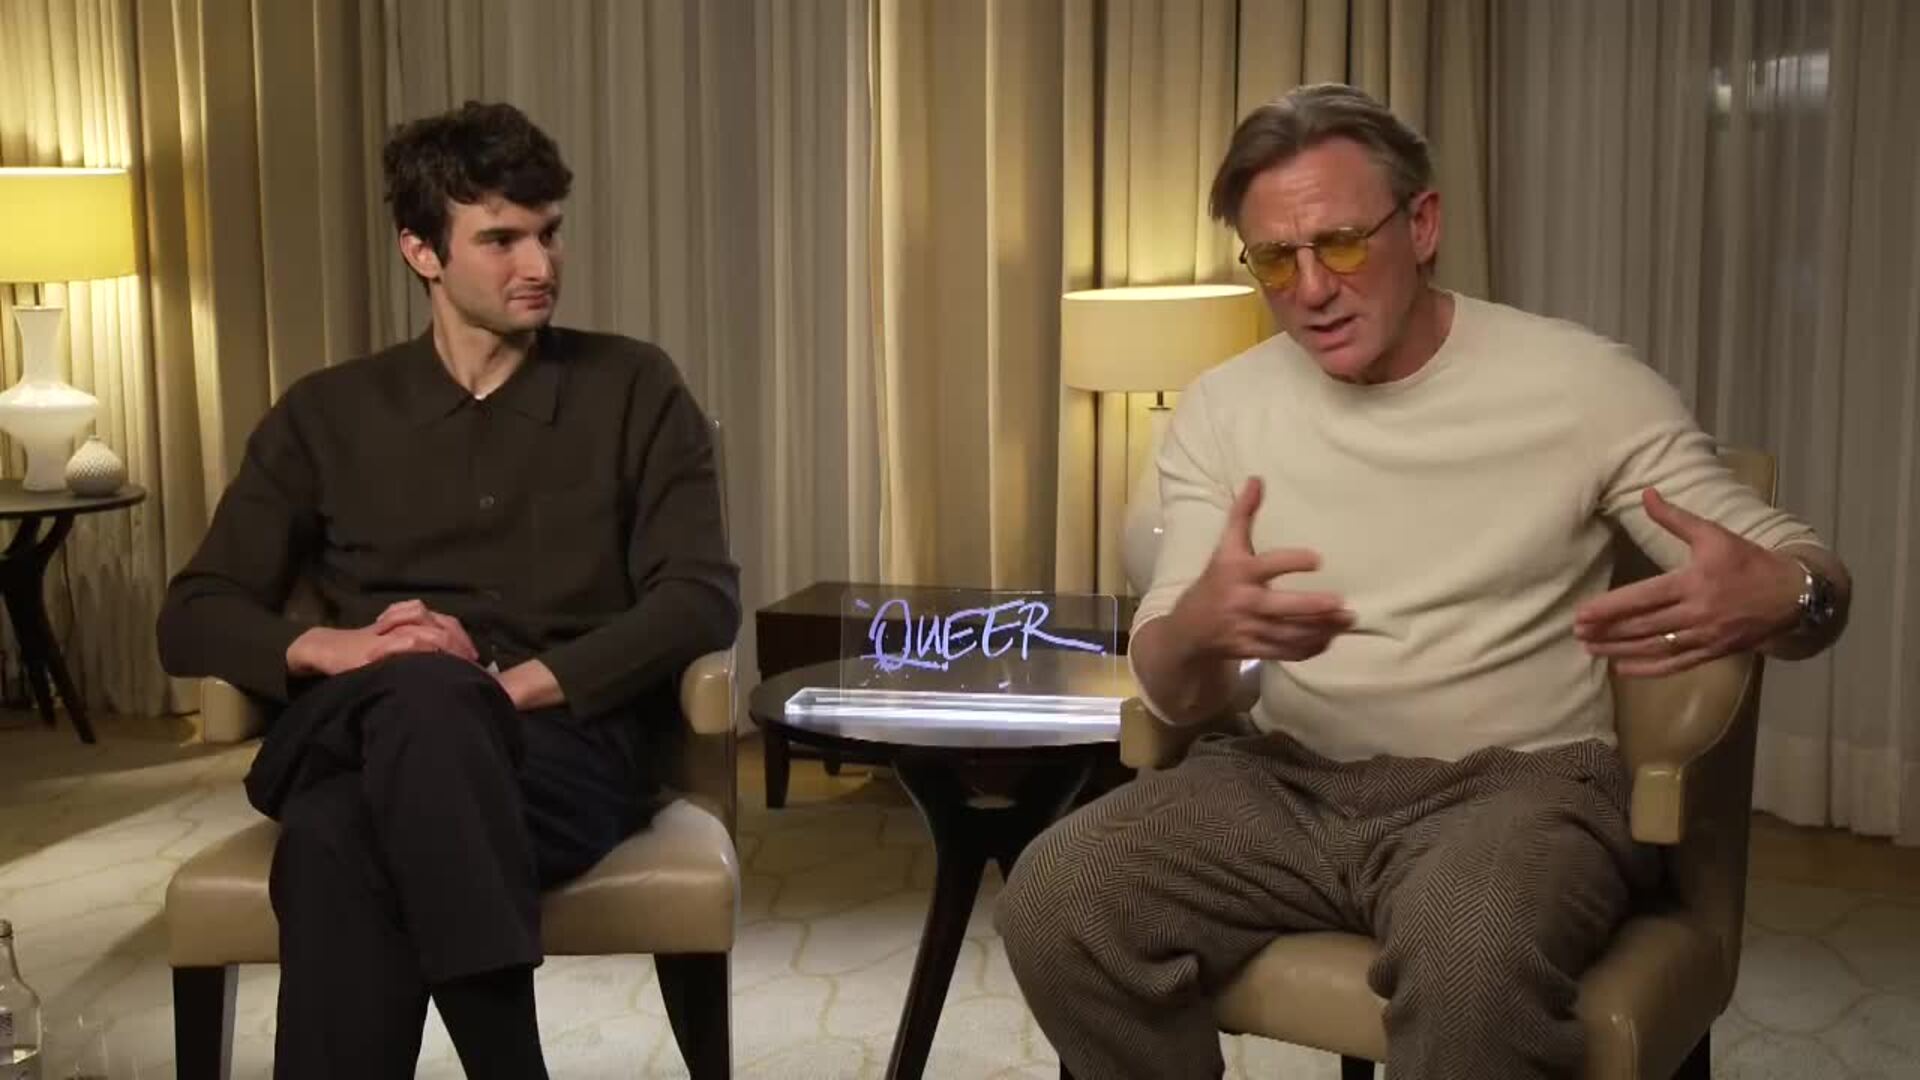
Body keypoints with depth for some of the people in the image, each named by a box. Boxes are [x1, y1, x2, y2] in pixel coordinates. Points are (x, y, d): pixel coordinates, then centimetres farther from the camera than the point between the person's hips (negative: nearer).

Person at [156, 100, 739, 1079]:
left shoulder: (633, 389, 11)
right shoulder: (327, 413, 16)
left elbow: (703, 597, 0)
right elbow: (192, 617, 12)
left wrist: (519, 683, -14)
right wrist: (332, 647, -10)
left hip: (569, 739, -2)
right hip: (360, 736, 2)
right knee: (420, 691, -37)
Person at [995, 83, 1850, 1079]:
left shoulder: (1583, 383, -4)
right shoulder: (1220, 409, 4)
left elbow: (1805, 575, 0)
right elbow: (1171, 693, 1)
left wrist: (1783, 595, -27)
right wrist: (1203, 624, -26)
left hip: (1519, 782, -3)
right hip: (1291, 780, 3)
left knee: (1473, 958, -38)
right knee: (1053, 901, -22)